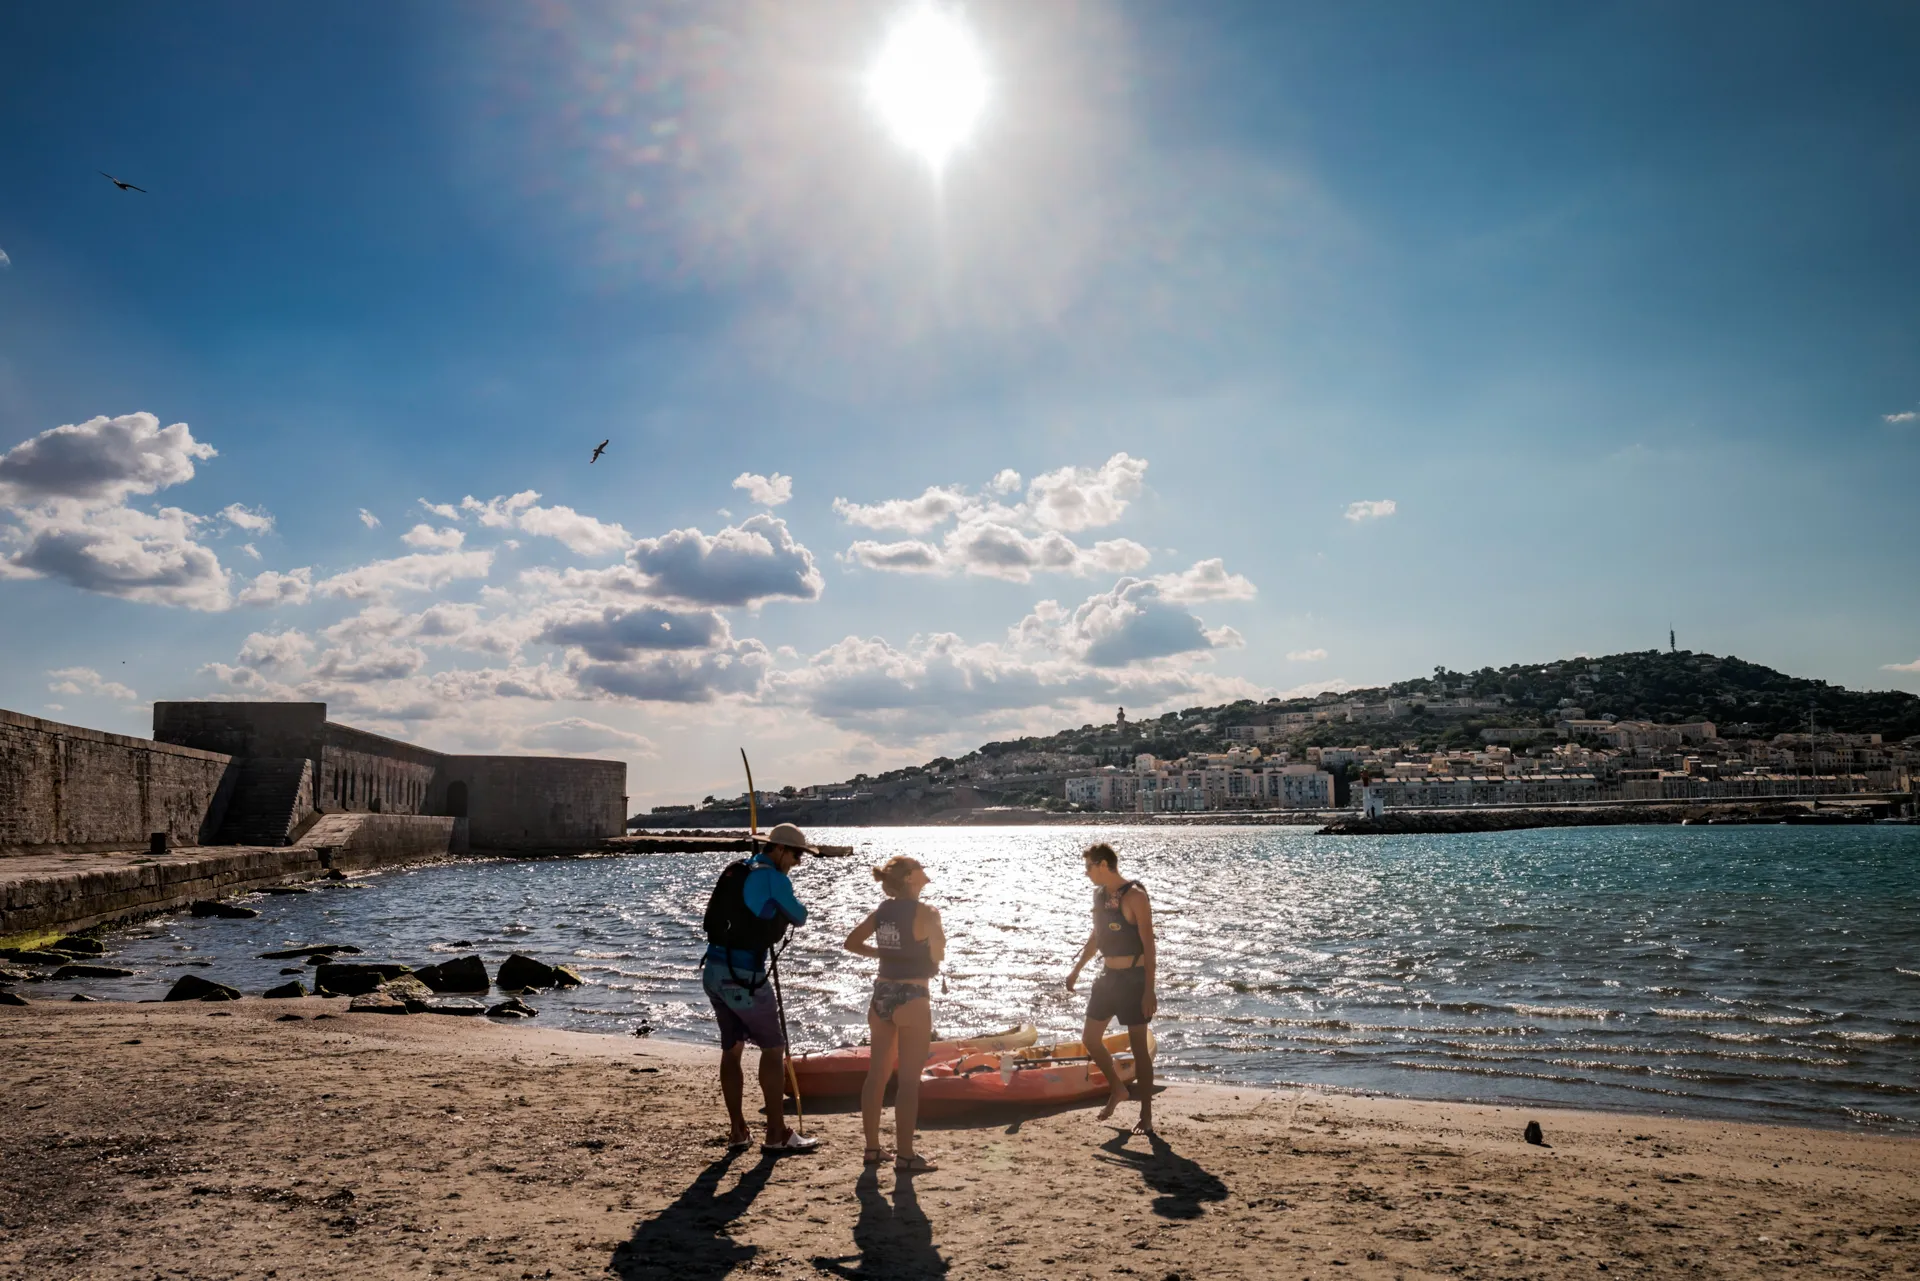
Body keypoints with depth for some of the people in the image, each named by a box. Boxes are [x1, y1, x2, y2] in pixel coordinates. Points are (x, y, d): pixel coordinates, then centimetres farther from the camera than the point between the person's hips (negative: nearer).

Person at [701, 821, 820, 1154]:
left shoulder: (734, 871, 15)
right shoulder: (772, 877, -10)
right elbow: (799, 918, 0)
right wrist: (787, 913, 20)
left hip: (713, 970, 8)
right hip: (743, 975, -8)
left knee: (732, 1048, 14)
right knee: (773, 1048, 0)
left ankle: (738, 1131, 18)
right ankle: (777, 1134, 2)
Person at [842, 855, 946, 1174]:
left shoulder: (881, 911, 6)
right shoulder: (923, 912, -14)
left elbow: (852, 942, 13)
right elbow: (938, 956, -12)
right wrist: (936, 926, 4)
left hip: (882, 995, 7)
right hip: (911, 998, -7)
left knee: (877, 1073, 12)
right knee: (909, 1079, -1)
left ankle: (873, 1148, 21)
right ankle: (905, 1156, 2)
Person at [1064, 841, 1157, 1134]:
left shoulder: (1134, 896, -17)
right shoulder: (1099, 894, 7)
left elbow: (1148, 945, -18)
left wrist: (1149, 990, -21)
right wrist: (1077, 969, 21)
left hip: (1133, 978, -8)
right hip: (1108, 977, 8)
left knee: (1139, 1047, -2)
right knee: (1090, 1038, 11)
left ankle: (1146, 1117, 7)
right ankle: (1118, 1089, 31)